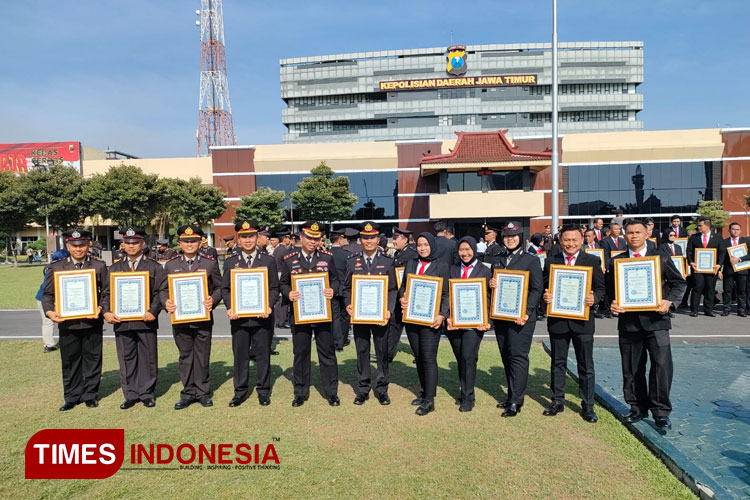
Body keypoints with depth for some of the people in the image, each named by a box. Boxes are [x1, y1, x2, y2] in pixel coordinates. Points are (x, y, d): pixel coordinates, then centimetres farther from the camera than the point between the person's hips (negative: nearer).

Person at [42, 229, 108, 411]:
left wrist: (101, 309, -14)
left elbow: (107, 292, 2)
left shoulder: (99, 266, 4)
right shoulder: (56, 267, 6)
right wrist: (49, 311, -10)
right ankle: (72, 397, 23)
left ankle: (90, 395, 21)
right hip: (67, 323, 1)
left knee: (92, 359, 7)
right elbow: (47, 294, 7)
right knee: (70, 361, 9)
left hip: (92, 322, -1)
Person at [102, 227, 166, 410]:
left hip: (146, 321, -2)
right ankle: (130, 395, 20)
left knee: (148, 359, 5)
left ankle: (147, 393, 18)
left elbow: (161, 292, -2)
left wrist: (153, 311, -15)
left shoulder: (154, 267, 4)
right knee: (126, 359, 8)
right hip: (122, 322, 2)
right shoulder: (114, 268, 12)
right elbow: (106, 293, 10)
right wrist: (106, 312, -7)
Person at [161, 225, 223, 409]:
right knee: (185, 356, 9)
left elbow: (219, 287, 5)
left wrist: (213, 300, -14)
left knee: (202, 356, 7)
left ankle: (203, 392, 20)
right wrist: (166, 302, -10)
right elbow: (164, 289, 10)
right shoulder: (170, 265, 7)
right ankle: (188, 393, 21)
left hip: (203, 319, -1)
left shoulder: (210, 264, 3)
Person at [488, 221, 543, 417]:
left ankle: (515, 401, 1)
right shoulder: (497, 260, 13)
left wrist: (526, 312, -16)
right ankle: (513, 395, 23)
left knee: (518, 356, -5)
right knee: (506, 357, 11)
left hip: (521, 317, -5)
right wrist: (491, 285, -5)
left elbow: (537, 289, -5)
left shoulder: (531, 261, -2)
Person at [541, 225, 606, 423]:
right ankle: (557, 400, 26)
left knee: (586, 365, 6)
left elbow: (601, 288, 2)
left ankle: (587, 406, 18)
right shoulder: (550, 262, 6)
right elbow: (544, 288, 9)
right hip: (557, 319, 2)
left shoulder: (592, 261, 2)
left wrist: (594, 298, -18)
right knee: (557, 363, 13)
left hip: (582, 319, -1)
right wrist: (545, 296, -13)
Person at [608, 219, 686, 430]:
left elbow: (679, 282, 8)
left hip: (656, 320, -1)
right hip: (628, 322, 2)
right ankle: (638, 407, 25)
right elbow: (609, 289, 9)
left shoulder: (661, 258, 5)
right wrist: (612, 304, -11)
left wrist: (669, 300, -10)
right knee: (632, 369, 9)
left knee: (662, 364, -9)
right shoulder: (615, 262, 7)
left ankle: (660, 411, 7)